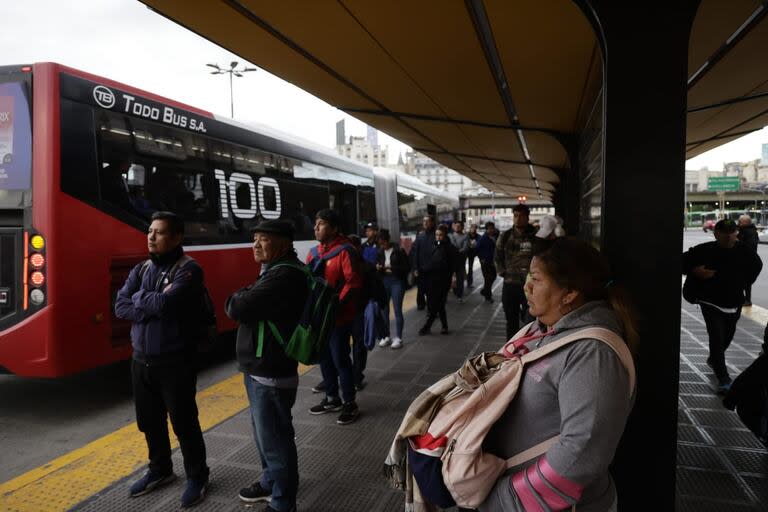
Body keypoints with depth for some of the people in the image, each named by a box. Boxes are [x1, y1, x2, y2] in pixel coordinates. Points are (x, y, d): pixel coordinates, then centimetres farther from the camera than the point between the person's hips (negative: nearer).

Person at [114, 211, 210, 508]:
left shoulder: (188, 269, -15)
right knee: (149, 422, 19)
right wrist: (153, 306, -17)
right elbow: (120, 307, -1)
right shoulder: (141, 269, 8)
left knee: (183, 423, 6)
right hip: (141, 360, 7)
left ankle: (196, 477, 25)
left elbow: (166, 304, -29)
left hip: (175, 363, -7)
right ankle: (160, 470, 40)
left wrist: (138, 298, -10)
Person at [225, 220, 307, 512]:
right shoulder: (276, 270, 14)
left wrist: (235, 300, -5)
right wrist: (242, 300, -6)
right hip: (259, 368, 11)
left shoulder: (286, 275, -22)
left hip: (271, 373, -11)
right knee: (265, 433, 24)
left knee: (274, 438, 3)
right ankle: (270, 482, 43)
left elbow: (238, 309, -25)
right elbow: (243, 305, 15)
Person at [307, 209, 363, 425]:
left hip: (339, 316, -8)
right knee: (324, 358, 16)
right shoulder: (315, 252, 11)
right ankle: (332, 399, 33)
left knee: (340, 360, -1)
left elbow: (354, 282, -19)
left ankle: (350, 404, 15)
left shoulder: (344, 250, -13)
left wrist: (336, 306, -22)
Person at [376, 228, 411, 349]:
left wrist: (392, 268, -17)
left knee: (397, 310, -1)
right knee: (384, 309, 7)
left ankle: (398, 338, 8)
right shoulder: (380, 251, 5)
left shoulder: (399, 250, -9)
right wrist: (377, 267, -6)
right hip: (384, 281, 5)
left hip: (397, 282, -5)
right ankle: (386, 336, 19)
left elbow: (407, 267, -8)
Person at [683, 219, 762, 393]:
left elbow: (757, 265, 17)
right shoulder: (704, 250, -15)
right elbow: (684, 262, -6)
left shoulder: (744, 252, -5)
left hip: (734, 303, 5)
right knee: (717, 338, -11)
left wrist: (744, 283, 10)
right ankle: (723, 379, -6)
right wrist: (695, 271, -22)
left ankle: (713, 359, 48)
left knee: (727, 337, 20)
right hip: (711, 302, -4)